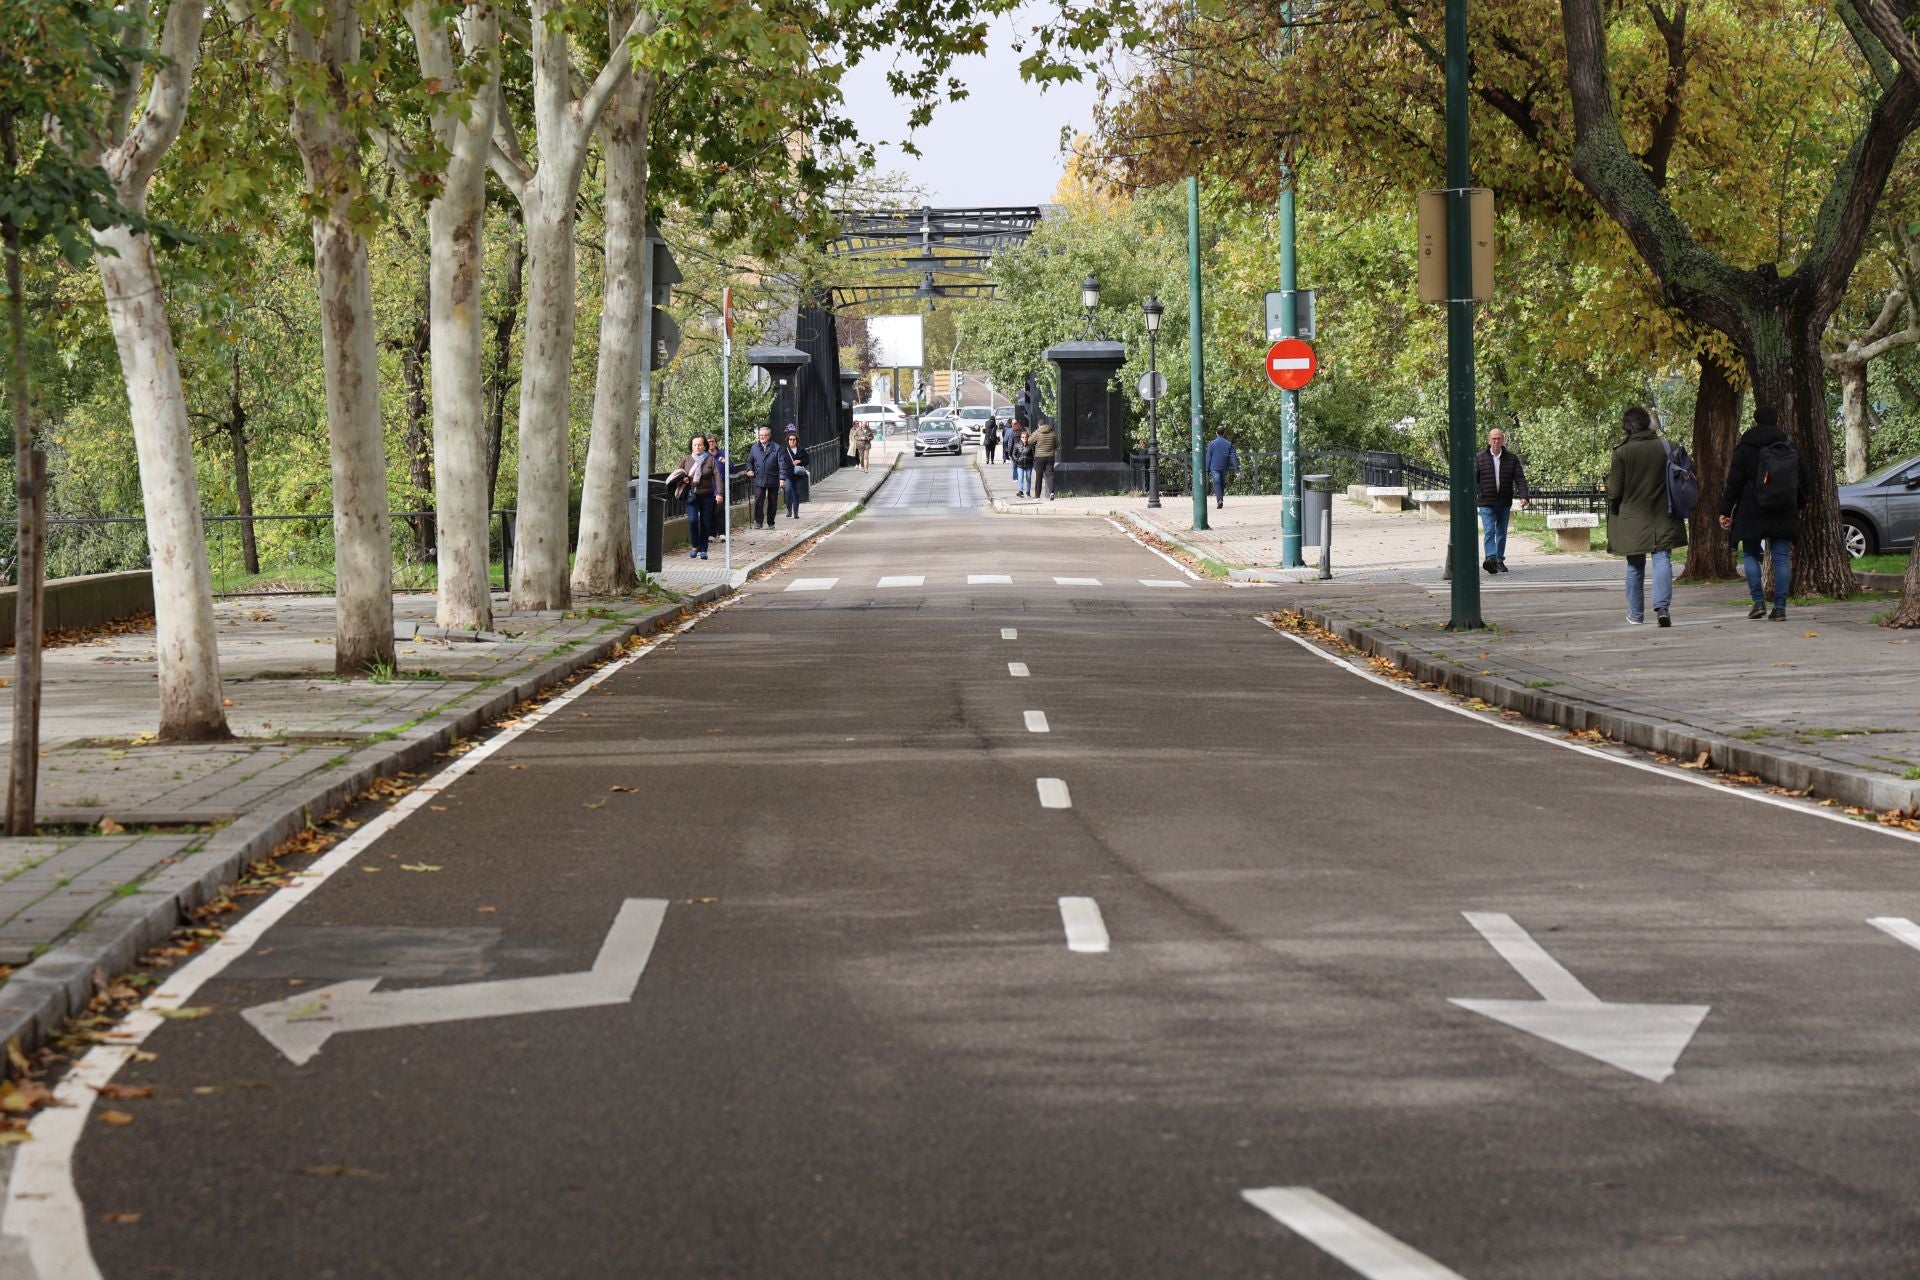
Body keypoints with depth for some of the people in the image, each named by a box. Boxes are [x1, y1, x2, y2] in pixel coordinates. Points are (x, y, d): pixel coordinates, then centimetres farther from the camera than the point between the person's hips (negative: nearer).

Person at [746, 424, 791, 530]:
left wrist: (782, 478, -13)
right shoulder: (755, 448, 8)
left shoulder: (777, 448, -2)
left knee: (772, 502, 7)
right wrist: (749, 470, 0)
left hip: (773, 480, -1)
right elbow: (749, 461, 21)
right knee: (758, 501, -12)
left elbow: (782, 464, -5)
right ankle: (758, 522, -9)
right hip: (759, 480, 1)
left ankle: (770, 523, 17)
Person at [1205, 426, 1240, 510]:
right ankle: (1221, 499, 24)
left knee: (1217, 484, -9)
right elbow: (1233, 456, 0)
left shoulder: (1212, 443, -2)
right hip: (1224, 468, 3)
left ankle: (1219, 500, -27)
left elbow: (1208, 458, -1)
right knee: (1223, 484, 17)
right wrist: (1237, 469, -1)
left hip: (1215, 468, -3)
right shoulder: (1228, 444, 3)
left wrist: (1207, 470, 4)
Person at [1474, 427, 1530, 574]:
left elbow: (1520, 479, -1)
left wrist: (1523, 496, -16)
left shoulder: (1512, 458, 4)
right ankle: (1490, 559, -28)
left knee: (1502, 533, 10)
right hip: (1486, 503, -2)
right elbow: (1473, 478, -2)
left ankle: (1500, 561, 19)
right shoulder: (1479, 458, 1)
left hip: (1504, 504, 3)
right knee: (1489, 531, -16)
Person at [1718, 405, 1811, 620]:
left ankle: (1758, 601, -4)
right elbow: (1805, 481, 16)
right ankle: (1780, 607, -2)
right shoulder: (1790, 447, 8)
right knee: (1782, 557, 3)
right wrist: (1800, 505, 31)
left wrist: (1725, 511, -1)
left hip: (1752, 513, -3)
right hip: (1784, 513, 3)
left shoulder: (1745, 449, -4)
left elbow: (1733, 482, -6)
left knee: (1750, 555, 8)